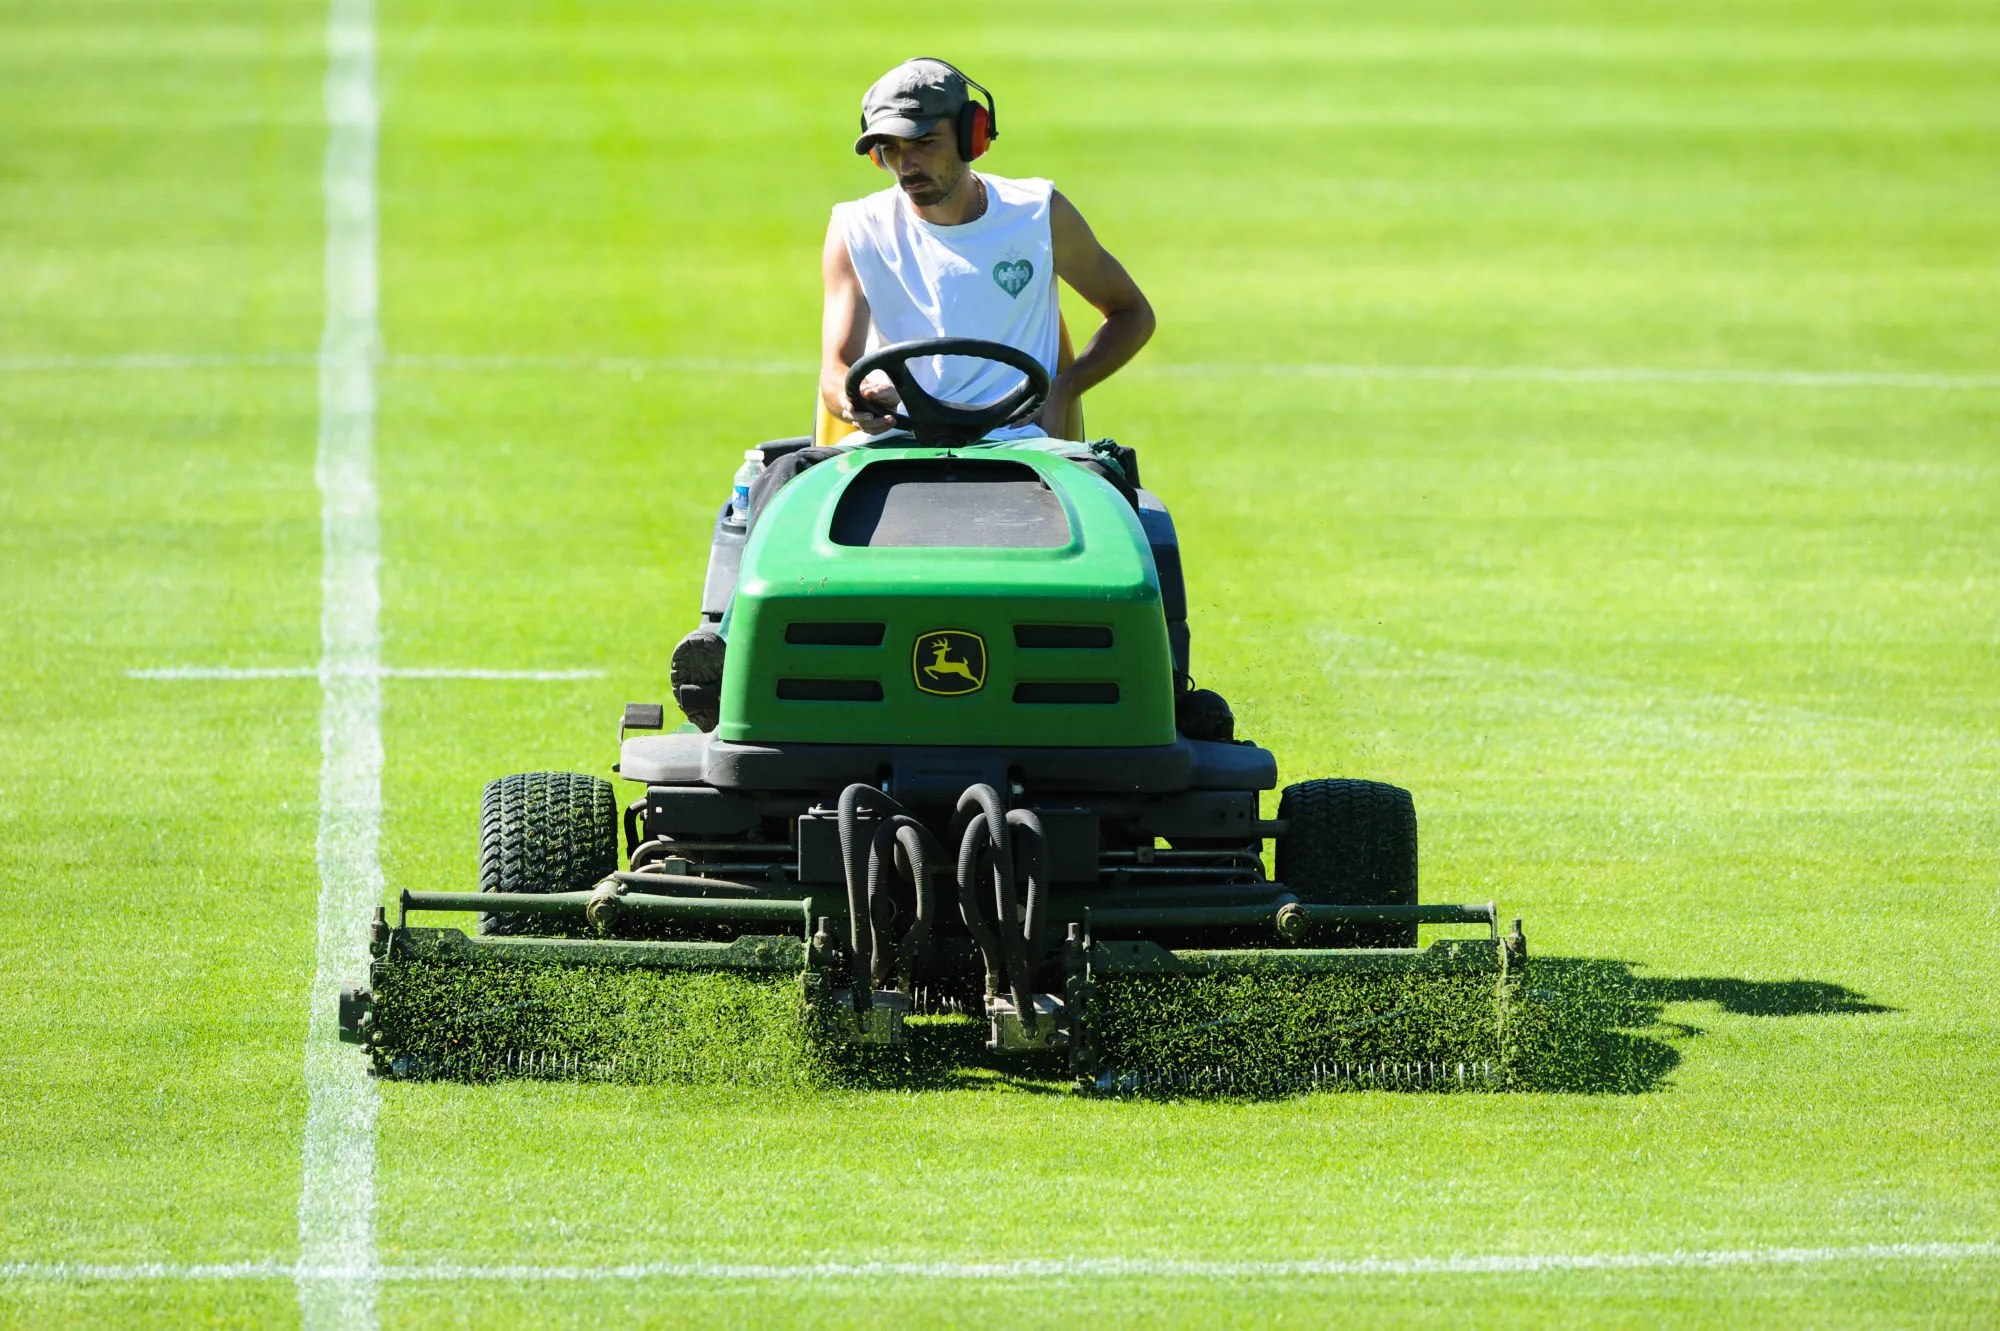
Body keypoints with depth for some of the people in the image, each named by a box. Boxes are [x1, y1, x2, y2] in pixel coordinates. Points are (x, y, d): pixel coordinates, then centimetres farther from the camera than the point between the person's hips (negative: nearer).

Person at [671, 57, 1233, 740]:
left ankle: (1161, 684, -38)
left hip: (1015, 446, -1)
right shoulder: (857, 230, 9)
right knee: (787, 478, -30)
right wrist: (857, 398, -24)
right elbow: (835, 372, 3)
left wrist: (1061, 391, 2)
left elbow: (1131, 313, 20)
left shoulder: (1039, 215, 9)